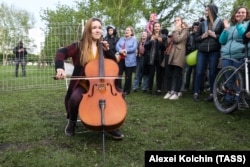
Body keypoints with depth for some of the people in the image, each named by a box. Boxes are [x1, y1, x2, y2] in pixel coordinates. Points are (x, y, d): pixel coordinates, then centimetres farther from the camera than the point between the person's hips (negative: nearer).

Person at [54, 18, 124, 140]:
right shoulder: (79, 46, -2)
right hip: (83, 84, -3)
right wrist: (60, 68, -34)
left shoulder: (103, 47, 11)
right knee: (75, 99, -33)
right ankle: (72, 122, 2)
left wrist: (107, 50, -3)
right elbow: (61, 53, -14)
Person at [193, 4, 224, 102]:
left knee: (212, 73, 1)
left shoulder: (220, 23, 5)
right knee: (199, 72, -1)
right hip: (202, 51, 3)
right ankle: (196, 93, 6)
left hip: (214, 51, -2)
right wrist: (202, 36, -4)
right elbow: (196, 38, 15)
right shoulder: (202, 24, 13)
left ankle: (212, 94, 9)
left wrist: (215, 35, -11)